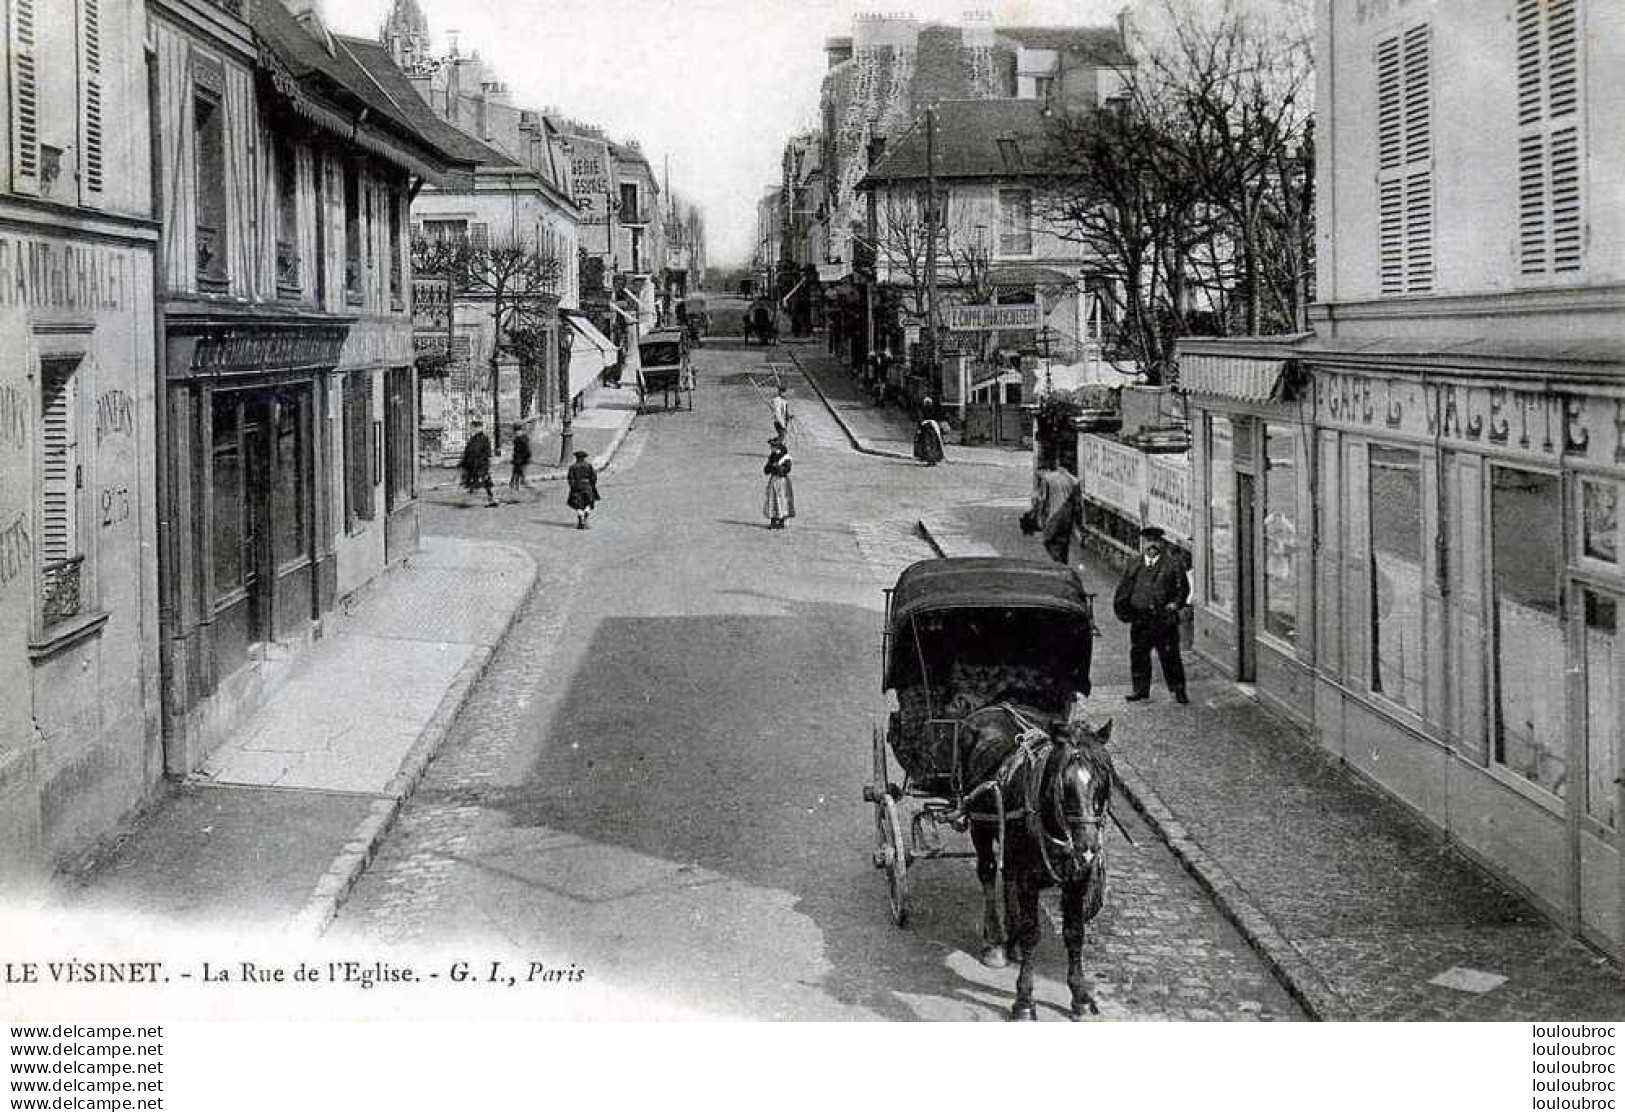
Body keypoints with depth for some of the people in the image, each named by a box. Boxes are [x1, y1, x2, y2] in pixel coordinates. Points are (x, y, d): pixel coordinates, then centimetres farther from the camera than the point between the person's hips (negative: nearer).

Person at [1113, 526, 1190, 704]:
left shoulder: (1172, 563, 3)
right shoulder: (1135, 564, 12)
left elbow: (1183, 587, 4)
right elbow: (1124, 588, 15)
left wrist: (1176, 603, -9)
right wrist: (1122, 609, 5)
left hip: (1164, 618, -3)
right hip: (1139, 619, 3)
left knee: (1170, 656, -2)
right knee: (1138, 654, 7)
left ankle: (1178, 691, 6)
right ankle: (1140, 689, 19)